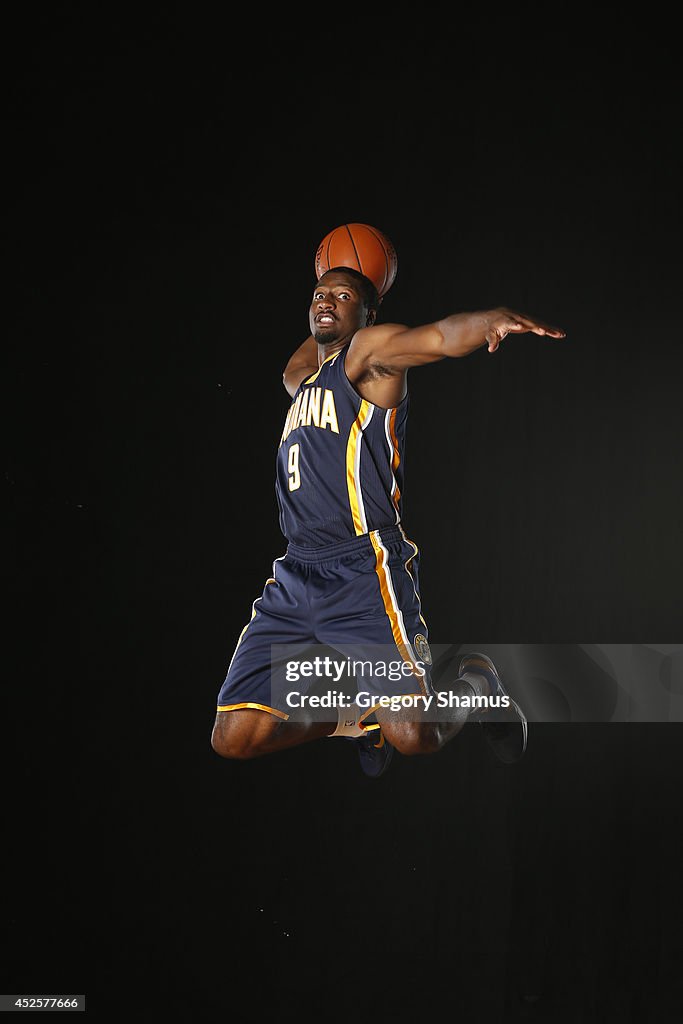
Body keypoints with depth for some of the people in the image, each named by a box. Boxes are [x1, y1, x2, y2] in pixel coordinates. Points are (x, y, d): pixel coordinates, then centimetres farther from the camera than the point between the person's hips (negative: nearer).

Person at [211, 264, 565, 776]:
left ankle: (475, 681, 17)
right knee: (234, 737, -3)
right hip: (294, 578, 7)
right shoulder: (301, 382, 25)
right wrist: (321, 324, 38)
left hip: (363, 575, -7)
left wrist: (492, 319, -38)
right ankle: (360, 716, 21)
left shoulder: (369, 350, 3)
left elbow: (443, 336, -18)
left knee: (415, 735, -19)